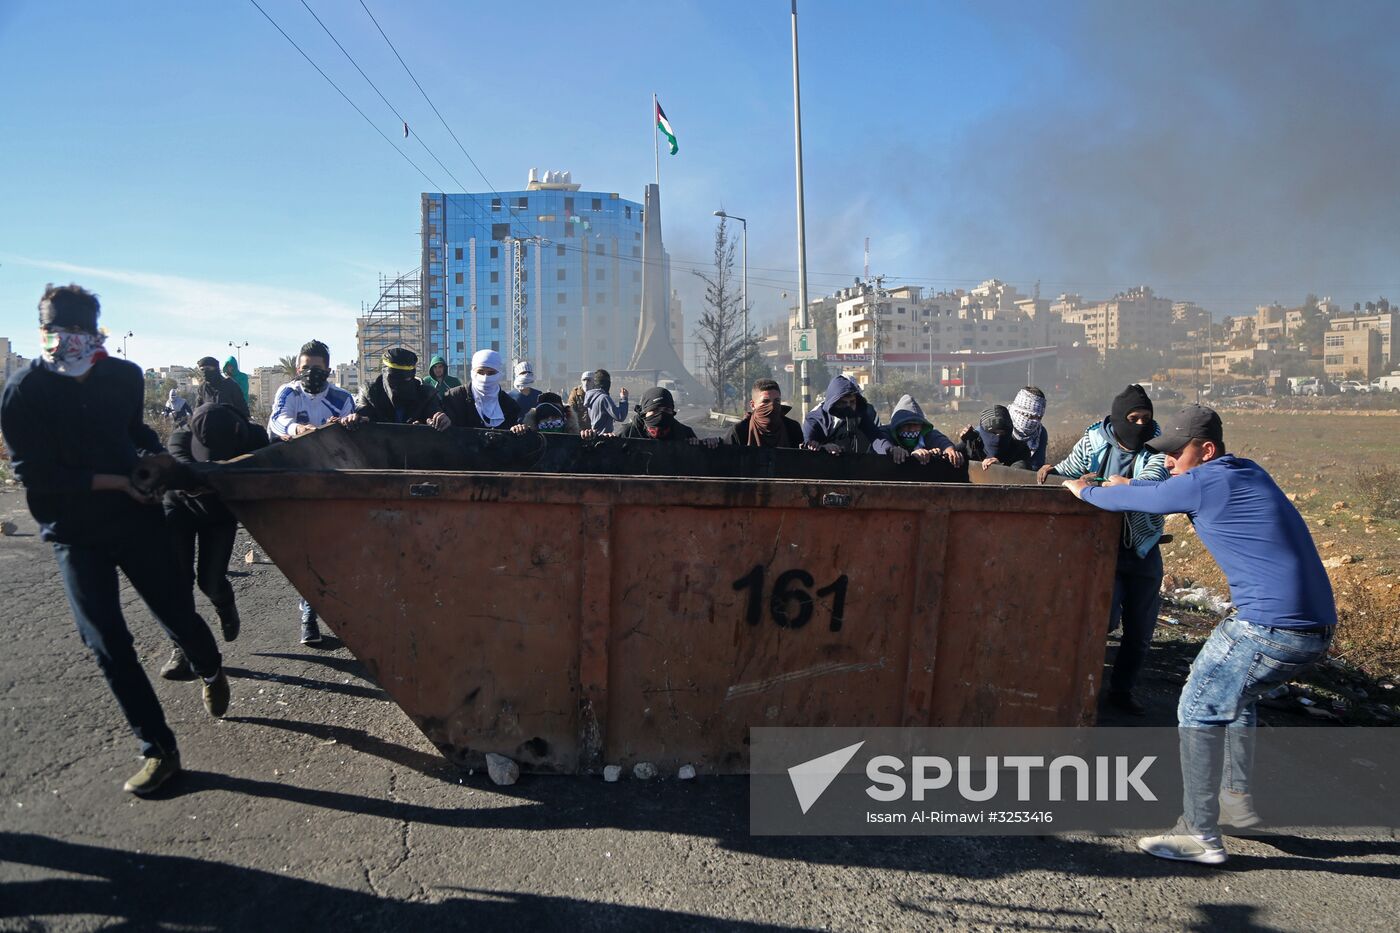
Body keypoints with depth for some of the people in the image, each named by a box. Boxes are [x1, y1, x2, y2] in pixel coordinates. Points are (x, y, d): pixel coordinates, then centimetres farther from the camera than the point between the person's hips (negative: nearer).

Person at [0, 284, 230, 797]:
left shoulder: (125, 376, -1)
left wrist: (157, 452, 1)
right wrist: (116, 481, -18)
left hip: (137, 516, 2)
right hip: (76, 535, -1)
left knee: (179, 617, 5)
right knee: (107, 643, -3)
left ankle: (212, 672, 40)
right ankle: (158, 750, 8)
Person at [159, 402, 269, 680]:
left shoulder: (254, 436, -30)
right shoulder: (180, 439, -35)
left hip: (222, 513, 1)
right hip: (181, 509, 0)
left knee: (211, 581, -6)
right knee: (179, 577, -11)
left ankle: (226, 609, 30)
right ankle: (182, 647, 5)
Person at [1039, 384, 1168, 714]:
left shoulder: (1157, 451, -8)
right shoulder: (1094, 442, -5)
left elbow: (1149, 484, -28)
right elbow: (1070, 469, 11)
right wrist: (1053, 469, -12)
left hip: (1142, 553, 2)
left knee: (1140, 630, 9)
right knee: (1107, 617, -17)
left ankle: (1122, 690, 31)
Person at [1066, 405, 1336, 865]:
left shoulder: (1205, 483, -11)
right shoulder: (1247, 473, 14)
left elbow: (1127, 500, 0)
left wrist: (1085, 491, 19)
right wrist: (1126, 485, 34)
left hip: (1269, 627, -10)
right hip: (1317, 625, 10)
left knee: (1199, 710, 0)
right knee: (1236, 696, 27)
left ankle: (1200, 834, 4)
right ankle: (1237, 798, 35)